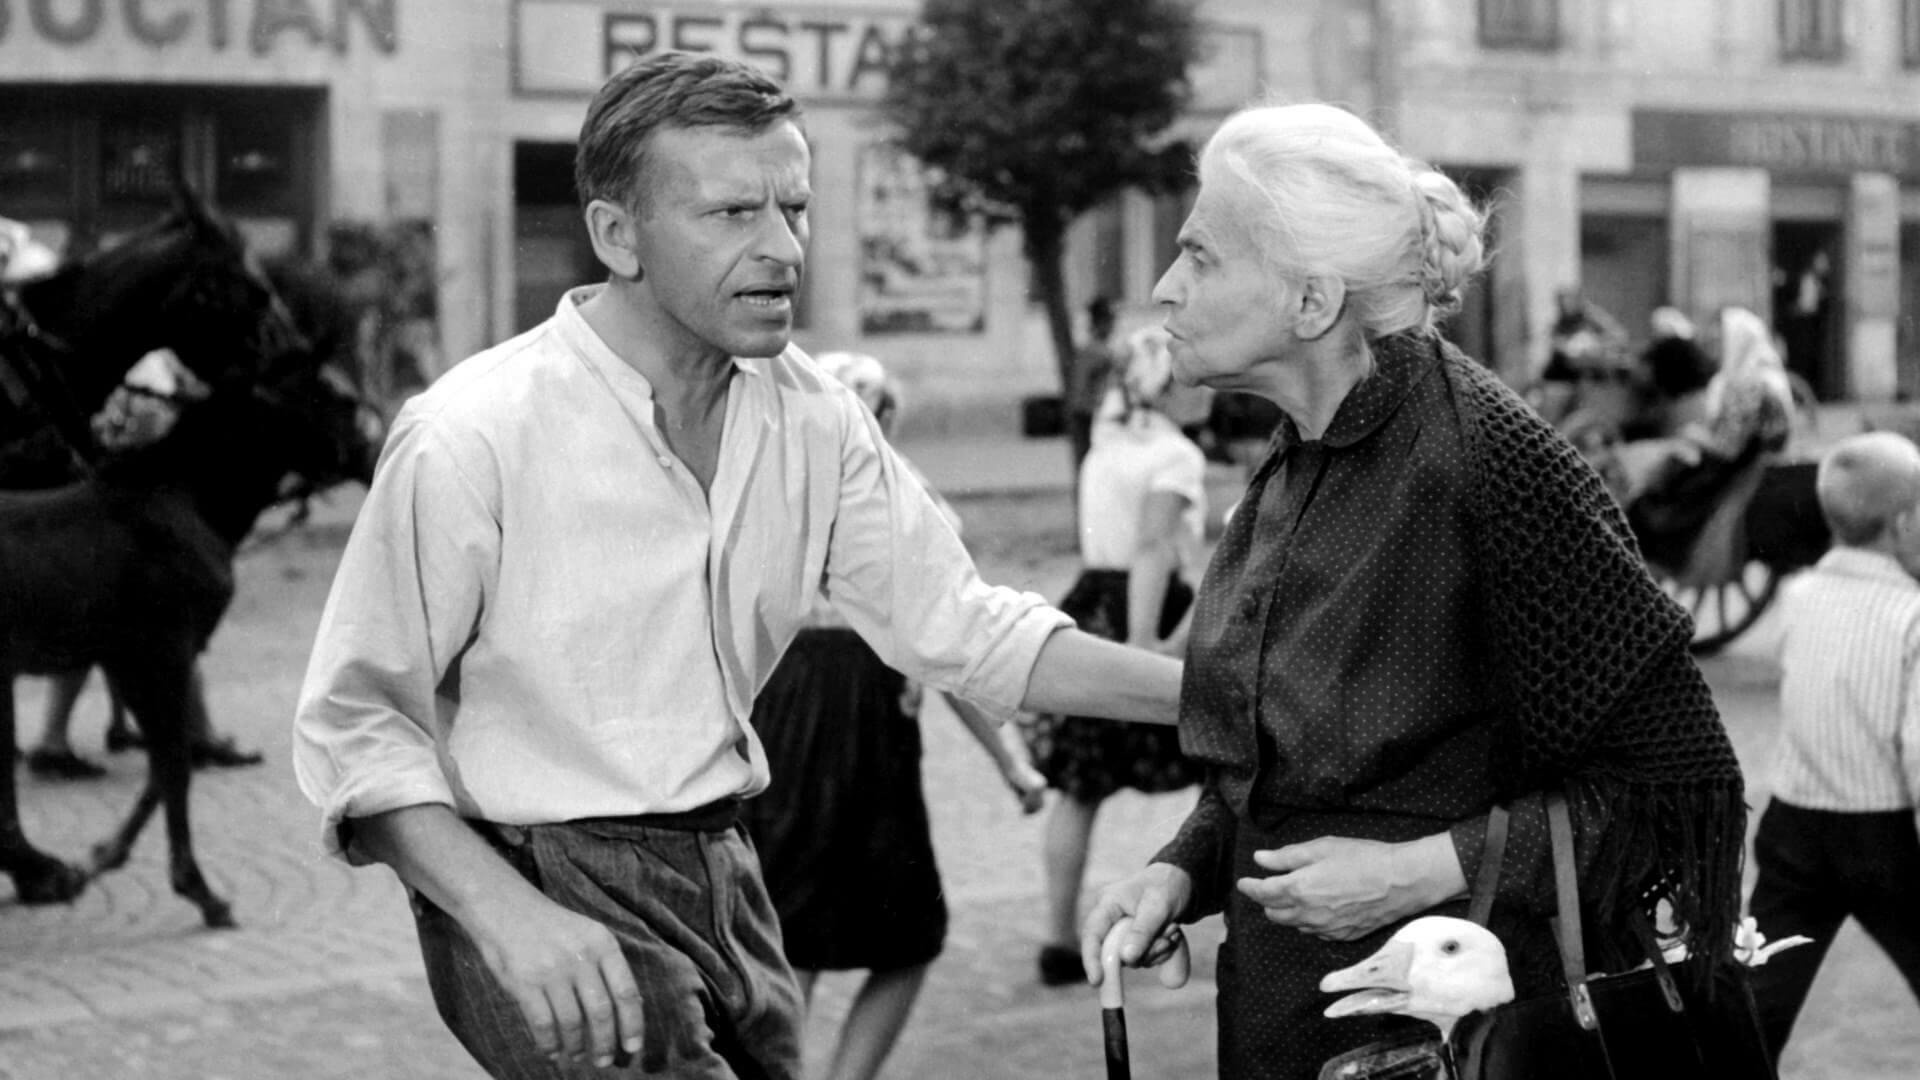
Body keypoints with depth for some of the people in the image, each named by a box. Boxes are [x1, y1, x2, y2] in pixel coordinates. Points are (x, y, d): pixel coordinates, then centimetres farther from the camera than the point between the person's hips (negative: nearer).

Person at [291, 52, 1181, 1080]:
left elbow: (953, 620, 4)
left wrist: (1212, 688, -5)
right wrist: (506, 914, -27)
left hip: (723, 879, 6)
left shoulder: (811, 415, 0)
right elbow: (355, 723, -13)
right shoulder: (470, 436, -17)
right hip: (547, 891, -6)